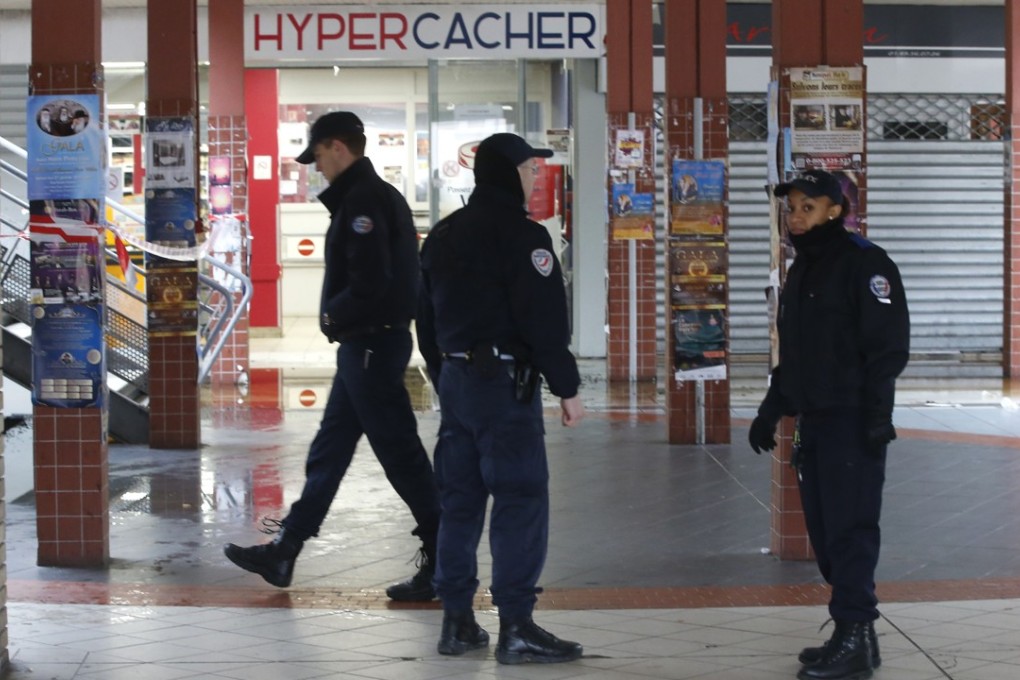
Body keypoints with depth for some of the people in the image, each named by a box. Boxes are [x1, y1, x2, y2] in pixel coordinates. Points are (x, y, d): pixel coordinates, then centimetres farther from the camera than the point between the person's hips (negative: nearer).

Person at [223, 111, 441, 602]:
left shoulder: (362, 201, -17)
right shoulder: (380, 195, 16)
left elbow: (369, 282, -25)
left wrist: (333, 317, -9)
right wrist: (339, 318, 8)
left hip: (370, 345, -11)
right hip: (366, 344, 11)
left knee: (400, 455, -5)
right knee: (328, 452, 14)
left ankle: (442, 563, 1)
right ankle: (284, 553, 22)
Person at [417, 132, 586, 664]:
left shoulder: (443, 236, 14)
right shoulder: (520, 235, -11)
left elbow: (427, 319, 18)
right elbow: (545, 319, -15)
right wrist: (566, 387, -10)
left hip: (455, 378, 8)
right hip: (504, 381, -8)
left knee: (459, 501, 11)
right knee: (521, 501, -6)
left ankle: (457, 621, 14)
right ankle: (516, 628, -8)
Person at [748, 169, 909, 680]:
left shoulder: (865, 263, -9)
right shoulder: (803, 269, 18)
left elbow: (888, 345, -15)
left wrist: (876, 416, -21)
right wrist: (771, 411, 23)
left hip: (852, 423, -8)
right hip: (813, 421, 8)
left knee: (850, 530, -8)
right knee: (825, 531, 8)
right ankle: (851, 634, 15)